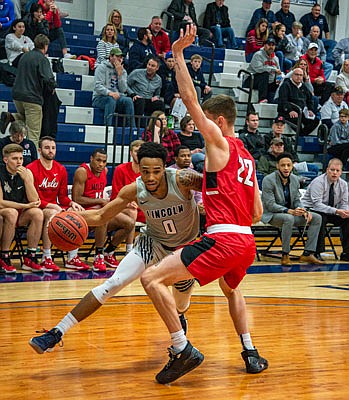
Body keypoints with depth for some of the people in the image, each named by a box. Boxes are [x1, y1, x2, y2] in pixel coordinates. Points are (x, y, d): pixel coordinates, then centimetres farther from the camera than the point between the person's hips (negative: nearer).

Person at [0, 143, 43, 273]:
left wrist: (26, 179, -21)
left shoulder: (26, 173, -2)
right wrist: (25, 206, -18)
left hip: (20, 215, 4)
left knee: (37, 213, -23)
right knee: (11, 213, -35)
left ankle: (30, 258, -15)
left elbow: (34, 201, -9)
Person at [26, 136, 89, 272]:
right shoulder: (31, 169, -11)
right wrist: (52, 206, -24)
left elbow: (63, 196, 12)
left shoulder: (61, 170, 8)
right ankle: (46, 259, -30)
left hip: (54, 207, 6)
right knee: (52, 214, -36)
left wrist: (72, 203, -9)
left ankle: (72, 258, -14)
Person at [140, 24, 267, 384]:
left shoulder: (219, 143, -1)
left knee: (151, 278, -11)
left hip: (222, 239, -9)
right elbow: (257, 213, 24)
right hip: (246, 241, 9)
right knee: (230, 289, 38)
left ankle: (183, 350, -14)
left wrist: (178, 53, -5)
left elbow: (190, 99, -9)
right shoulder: (246, 158, 22)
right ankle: (250, 353, 32)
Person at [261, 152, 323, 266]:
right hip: (271, 214, -7)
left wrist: (303, 211, -13)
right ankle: (285, 255, -28)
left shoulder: (294, 179, 5)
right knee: (288, 218, -39)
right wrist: (289, 211, -32)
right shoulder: (268, 180, -15)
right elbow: (270, 205, -20)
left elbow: (297, 201, 10)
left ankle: (308, 253, -11)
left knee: (316, 218, -8)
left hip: (290, 213, 7)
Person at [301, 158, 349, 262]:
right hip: (310, 210, -6)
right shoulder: (318, 182, -20)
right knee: (321, 218, -37)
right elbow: (317, 204, -29)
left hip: (330, 213, 6)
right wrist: (336, 211, -39)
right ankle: (319, 252, -29)